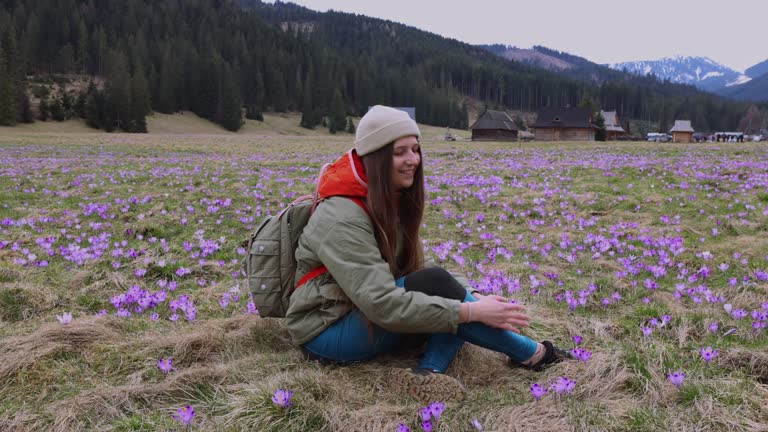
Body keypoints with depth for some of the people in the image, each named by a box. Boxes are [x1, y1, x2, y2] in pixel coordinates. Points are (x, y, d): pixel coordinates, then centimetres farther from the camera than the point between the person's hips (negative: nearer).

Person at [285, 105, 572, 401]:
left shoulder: (394, 200, 2)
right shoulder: (343, 217, -25)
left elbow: (416, 268, 3)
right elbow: (382, 303, -31)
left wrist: (470, 295, -13)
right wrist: (471, 311, -31)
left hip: (365, 317, 8)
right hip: (327, 332, -8)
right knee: (435, 285, -28)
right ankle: (531, 354, -13)